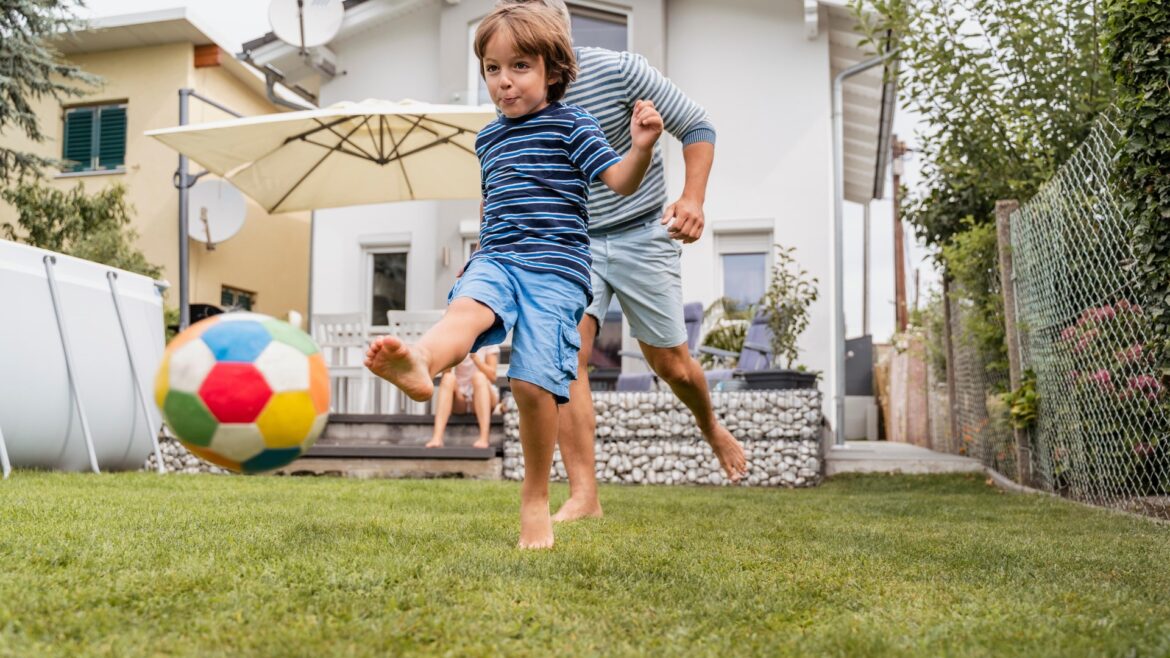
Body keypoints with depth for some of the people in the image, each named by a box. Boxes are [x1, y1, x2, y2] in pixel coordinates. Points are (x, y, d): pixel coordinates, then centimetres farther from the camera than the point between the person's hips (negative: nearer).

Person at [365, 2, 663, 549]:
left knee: (532, 382, -16)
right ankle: (419, 364, -65)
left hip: (555, 269, -4)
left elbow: (621, 182, -5)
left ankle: (535, 499, 1)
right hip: (495, 260, 5)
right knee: (465, 308, -31)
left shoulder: (571, 126, 4)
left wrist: (642, 147, -23)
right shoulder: (489, 138, 21)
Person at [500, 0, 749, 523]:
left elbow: (697, 127, -7)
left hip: (643, 235, -2)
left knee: (670, 363, 6)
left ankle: (712, 428, 40)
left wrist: (693, 199, -23)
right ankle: (583, 495, -12)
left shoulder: (621, 70, -15)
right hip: (573, 243, 2)